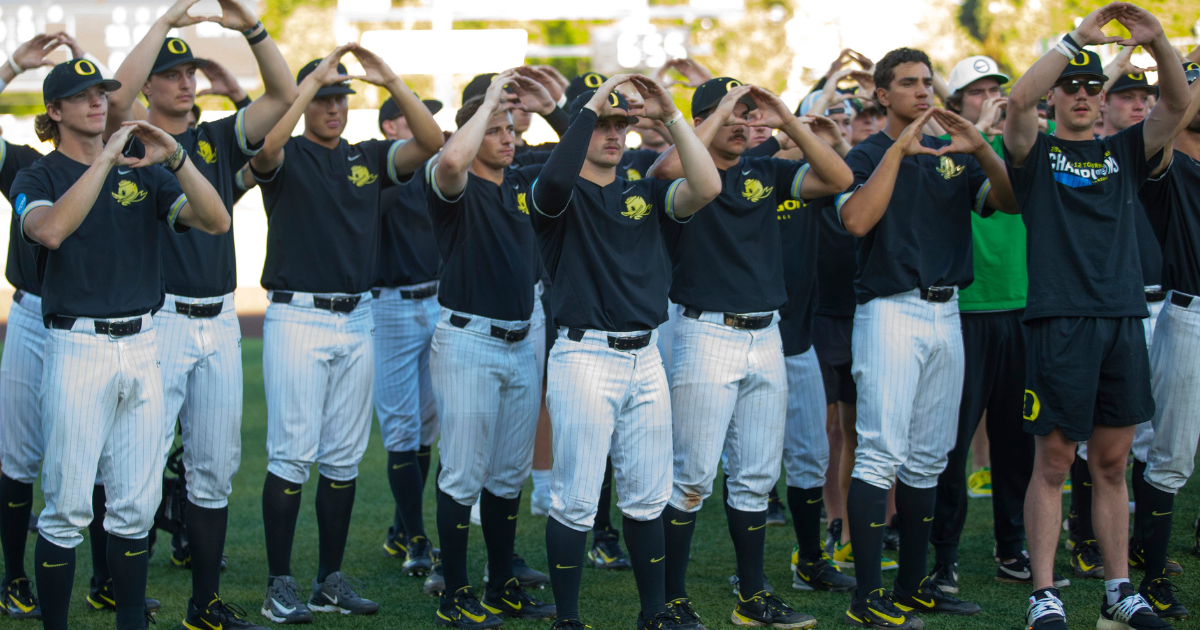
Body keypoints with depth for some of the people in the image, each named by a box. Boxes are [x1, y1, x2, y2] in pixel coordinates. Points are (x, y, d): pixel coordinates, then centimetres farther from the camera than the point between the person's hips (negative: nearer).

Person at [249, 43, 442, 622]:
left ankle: (330, 581, 16)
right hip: (296, 318, -5)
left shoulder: (369, 158, 11)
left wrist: (391, 82, -14)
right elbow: (263, 146, -26)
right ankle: (280, 584, 1)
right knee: (292, 454, -5)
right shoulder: (287, 157, -1)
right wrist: (313, 78, -25)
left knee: (344, 458, 8)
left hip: (357, 319, 5)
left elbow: (430, 142, -4)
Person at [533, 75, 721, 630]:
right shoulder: (561, 195, 0)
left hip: (645, 358, 5)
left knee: (647, 497, 11)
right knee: (576, 501, -3)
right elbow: (555, 178, -26)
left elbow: (707, 187, -4)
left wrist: (671, 117, -8)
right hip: (585, 356, -5)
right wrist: (591, 107, -18)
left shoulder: (645, 194, 14)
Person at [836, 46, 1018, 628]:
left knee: (928, 459, 9)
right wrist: (899, 150, -18)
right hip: (890, 312, -6)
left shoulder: (955, 156, 16)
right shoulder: (867, 156, 0)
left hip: (946, 313, 6)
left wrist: (980, 148, -11)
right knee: (882, 454, -13)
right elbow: (856, 220, -18)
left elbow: (1010, 202, 3)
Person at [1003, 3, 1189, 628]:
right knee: (1053, 461, -3)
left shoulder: (1123, 152, 16)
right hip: (1059, 319, -4)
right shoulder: (1036, 153, 5)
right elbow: (1018, 101, -15)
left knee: (1112, 464, 8)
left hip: (1123, 319, 4)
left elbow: (1177, 105, 2)